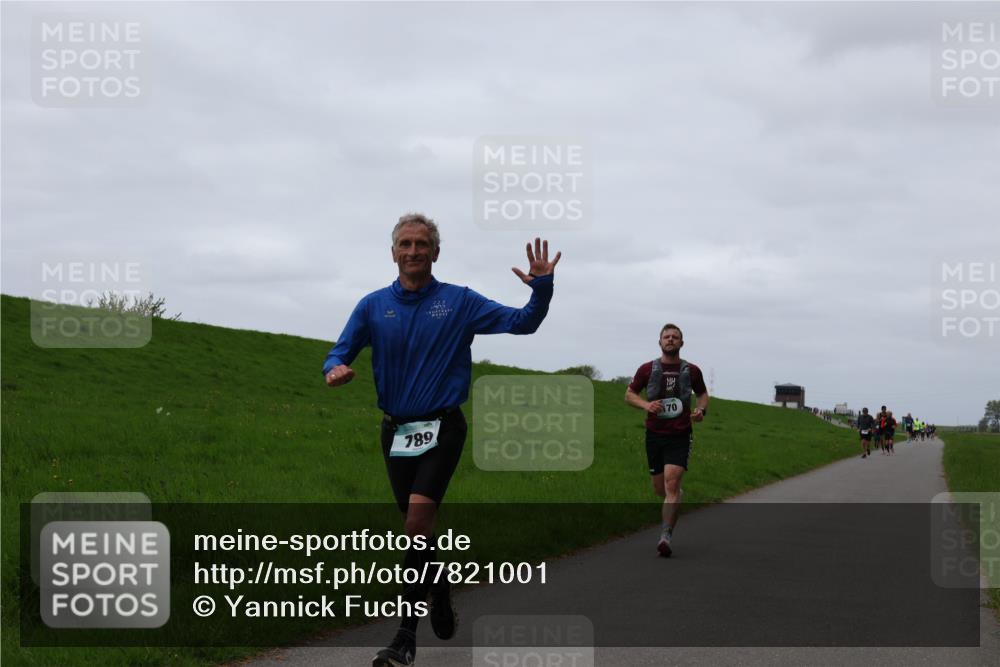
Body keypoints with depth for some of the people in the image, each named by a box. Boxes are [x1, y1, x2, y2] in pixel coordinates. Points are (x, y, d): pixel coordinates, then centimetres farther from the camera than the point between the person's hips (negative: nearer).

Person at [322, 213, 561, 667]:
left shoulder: (460, 302, -1)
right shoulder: (374, 305, 4)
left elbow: (523, 322, -1)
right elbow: (341, 353, 4)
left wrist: (542, 288, -20)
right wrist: (335, 368, -21)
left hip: (442, 429, -4)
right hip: (396, 431, 4)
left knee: (418, 518, -20)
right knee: (417, 527, 12)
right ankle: (441, 596, 38)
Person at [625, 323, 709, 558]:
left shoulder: (691, 371, 3)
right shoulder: (647, 369, 1)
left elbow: (703, 394, 19)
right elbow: (629, 394, 9)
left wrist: (702, 410, -3)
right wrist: (646, 405, -12)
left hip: (680, 436, -2)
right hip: (654, 435, 2)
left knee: (671, 485, -17)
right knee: (660, 489, 9)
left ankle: (666, 536, -17)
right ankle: (675, 503, 44)